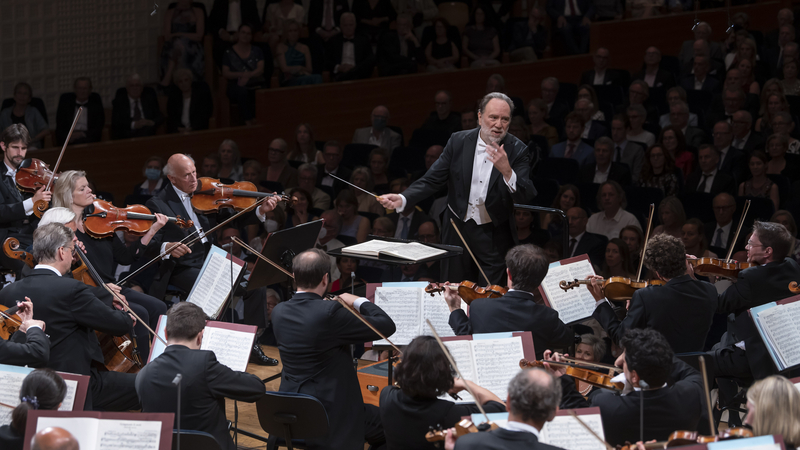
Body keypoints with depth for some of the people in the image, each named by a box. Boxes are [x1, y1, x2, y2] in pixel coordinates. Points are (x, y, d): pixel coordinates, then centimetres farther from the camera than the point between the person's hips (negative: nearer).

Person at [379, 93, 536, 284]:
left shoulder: (517, 150, -9)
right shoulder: (458, 141, -3)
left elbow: (527, 197, -16)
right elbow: (432, 180, -3)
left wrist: (507, 171, -34)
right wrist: (402, 199, -19)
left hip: (494, 237, -2)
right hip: (458, 231, 2)